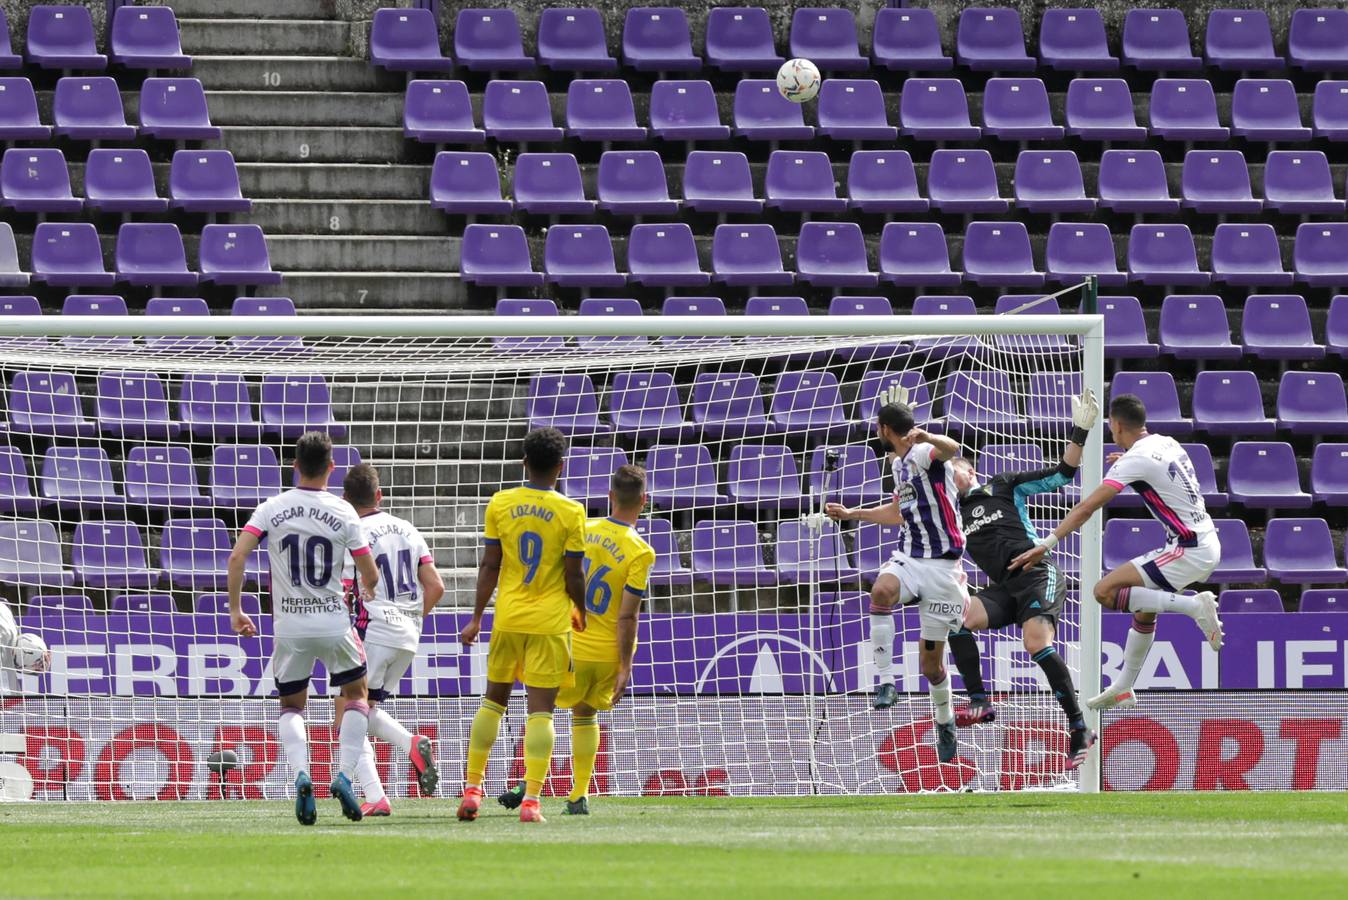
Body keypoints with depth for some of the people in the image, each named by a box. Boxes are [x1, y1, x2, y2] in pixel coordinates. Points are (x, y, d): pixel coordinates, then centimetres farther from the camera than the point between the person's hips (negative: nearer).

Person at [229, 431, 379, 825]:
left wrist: (235, 610, 0)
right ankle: (344, 775, 3)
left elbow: (237, 557, -11)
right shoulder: (343, 513, -5)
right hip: (334, 622, -1)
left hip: (290, 627, 1)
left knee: (292, 707, 16)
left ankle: (301, 775, -11)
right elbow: (370, 577, 0)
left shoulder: (272, 509, -3)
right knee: (357, 695, 20)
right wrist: (367, 594, 24)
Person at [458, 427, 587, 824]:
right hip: (551, 621, -3)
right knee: (541, 709, -3)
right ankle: (531, 801, -10)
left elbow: (489, 565, 0)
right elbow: (573, 575, -6)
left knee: (494, 699, 17)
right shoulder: (571, 513, -7)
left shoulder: (500, 504, 0)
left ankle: (472, 790, 15)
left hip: (508, 617, 3)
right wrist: (582, 613, 12)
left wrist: (477, 618, 5)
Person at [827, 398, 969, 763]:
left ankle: (944, 723, 28)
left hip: (941, 564, -6)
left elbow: (952, 449, -37)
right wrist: (851, 514, 38)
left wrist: (927, 438, -59)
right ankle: (886, 682, -31)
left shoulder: (924, 453, -11)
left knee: (931, 661, 1)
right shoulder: (900, 464, 15)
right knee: (881, 592, -32)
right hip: (908, 556, 6)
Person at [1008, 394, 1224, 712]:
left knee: (1105, 592, -14)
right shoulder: (1168, 443, 10)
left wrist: (1045, 545, -20)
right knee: (1144, 611, 22)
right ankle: (1124, 690, 27)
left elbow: (1086, 508, -20)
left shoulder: (1135, 460, -15)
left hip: (1189, 551, -10)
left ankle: (1194, 606, -17)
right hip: (1208, 545, 10)